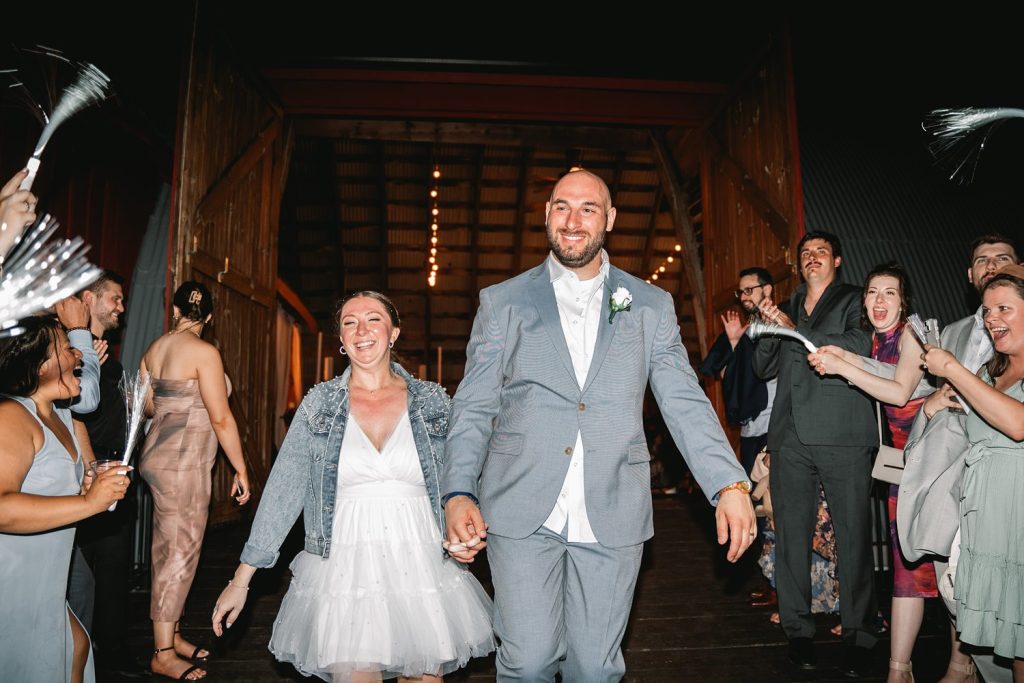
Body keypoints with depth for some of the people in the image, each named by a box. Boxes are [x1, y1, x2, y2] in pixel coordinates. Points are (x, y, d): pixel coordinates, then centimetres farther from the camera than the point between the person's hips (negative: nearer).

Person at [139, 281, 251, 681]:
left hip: (159, 453, 8)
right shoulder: (204, 352, -14)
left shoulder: (154, 350, 9)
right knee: (180, 553, -1)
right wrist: (241, 469, -9)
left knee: (168, 550, 15)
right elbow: (221, 418, -15)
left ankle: (170, 635, 27)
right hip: (183, 462, -8)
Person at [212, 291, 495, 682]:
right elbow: (282, 492, 1)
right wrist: (242, 577, -1)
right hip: (343, 572, -1)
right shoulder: (319, 403, 1)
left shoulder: (432, 401, 2)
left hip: (421, 566, 1)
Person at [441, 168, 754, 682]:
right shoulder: (502, 302, 5)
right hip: (521, 514, -1)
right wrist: (459, 493, -12)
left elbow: (685, 403, 3)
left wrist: (730, 485, -11)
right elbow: (473, 408, 2)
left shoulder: (651, 305, 8)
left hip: (612, 518, 1)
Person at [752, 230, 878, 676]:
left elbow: (859, 350, -10)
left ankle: (858, 636, 10)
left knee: (853, 536, -2)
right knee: (791, 535, 4)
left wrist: (795, 328, -13)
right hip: (790, 437, 4)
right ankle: (797, 629, 15)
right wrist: (768, 327, 1)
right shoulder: (788, 307, 21)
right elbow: (765, 369, 18)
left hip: (842, 437, -4)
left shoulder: (855, 301, 8)